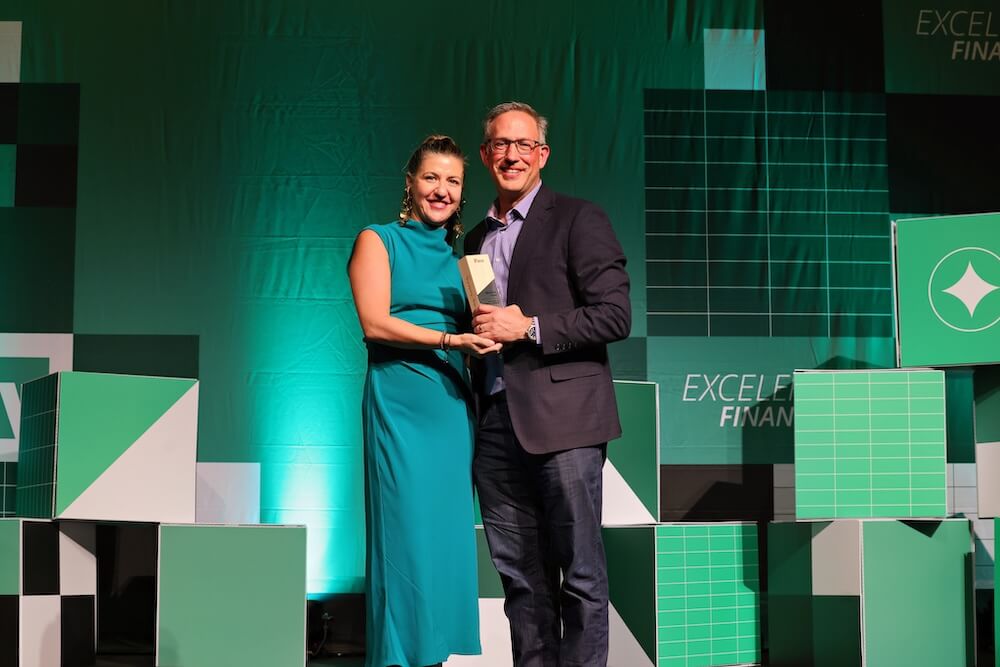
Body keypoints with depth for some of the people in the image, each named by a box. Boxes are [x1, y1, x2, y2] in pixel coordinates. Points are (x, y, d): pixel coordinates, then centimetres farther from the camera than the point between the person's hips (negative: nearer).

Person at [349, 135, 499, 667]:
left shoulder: (459, 256, 18)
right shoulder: (378, 241, 3)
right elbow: (375, 323, -9)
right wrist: (450, 339, -16)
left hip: (452, 404, 5)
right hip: (400, 402, -5)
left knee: (447, 534, 4)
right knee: (406, 530, -5)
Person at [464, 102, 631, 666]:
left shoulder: (578, 219, 0)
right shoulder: (477, 239, 20)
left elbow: (616, 315, -9)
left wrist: (530, 327, -13)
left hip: (561, 419, -6)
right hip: (497, 423, 6)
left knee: (581, 573, -2)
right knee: (520, 575, 8)